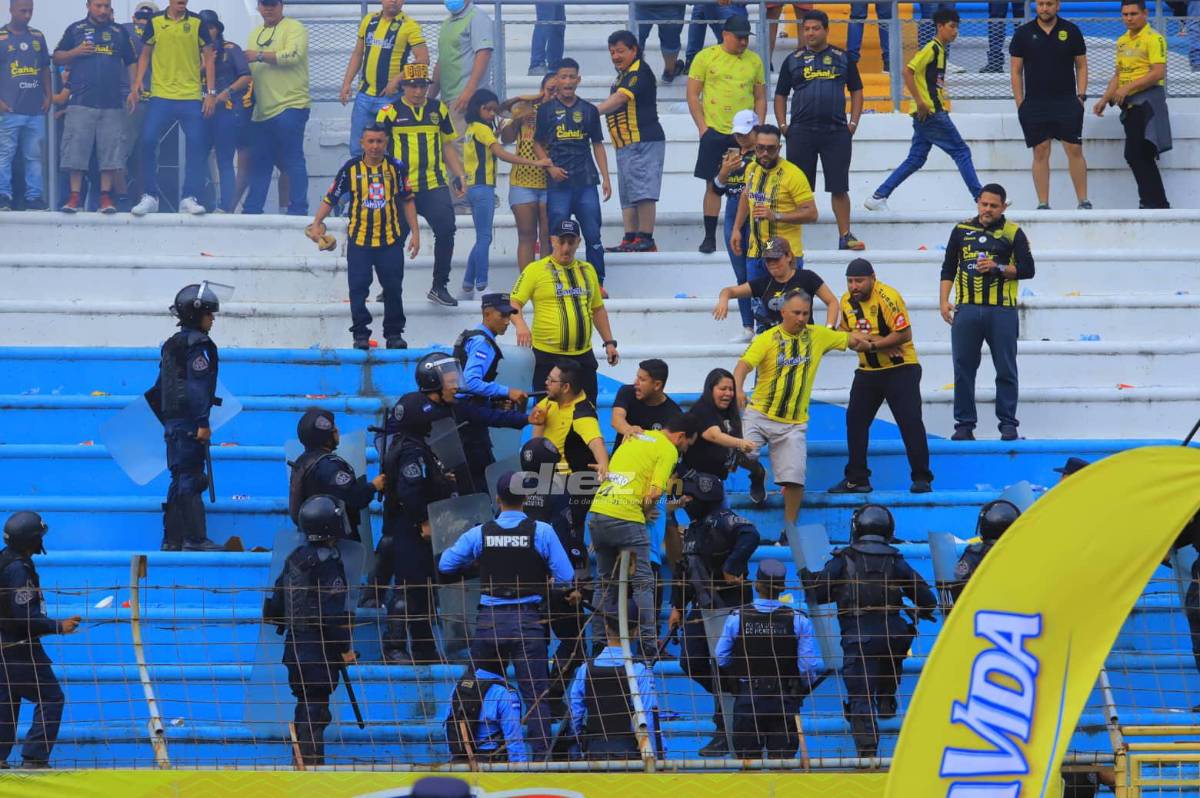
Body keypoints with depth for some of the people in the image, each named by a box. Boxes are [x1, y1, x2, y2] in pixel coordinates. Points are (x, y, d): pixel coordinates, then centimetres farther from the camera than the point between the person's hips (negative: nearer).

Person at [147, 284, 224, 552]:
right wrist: (203, 424, -20)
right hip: (189, 423, -9)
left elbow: (157, 390, 22)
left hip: (173, 422, 9)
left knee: (180, 480, 12)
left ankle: (172, 540, 13)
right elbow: (197, 386, -19)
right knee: (191, 479, -11)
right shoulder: (198, 345, -11)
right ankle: (195, 538, -14)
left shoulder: (172, 345, 18)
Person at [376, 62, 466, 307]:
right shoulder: (390, 112, 0)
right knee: (395, 239, 3)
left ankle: (439, 287, -1)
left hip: (435, 185, 2)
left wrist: (459, 175, 10)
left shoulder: (439, 110, 10)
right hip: (401, 189, -2)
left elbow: (447, 146, 19)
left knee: (446, 230, -13)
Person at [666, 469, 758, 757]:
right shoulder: (693, 528, 16)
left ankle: (724, 733, -3)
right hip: (703, 606, 9)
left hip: (727, 606, -9)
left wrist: (732, 568, -33)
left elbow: (750, 535, -33)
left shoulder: (722, 521, -13)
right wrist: (677, 607, 18)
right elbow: (685, 570, 22)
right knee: (690, 662, 6)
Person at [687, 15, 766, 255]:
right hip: (715, 133, -2)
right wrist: (702, 127, -7)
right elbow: (692, 95, 0)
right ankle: (709, 237, 6)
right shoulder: (705, 57, 0)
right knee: (713, 185, 0)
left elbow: (760, 98, 14)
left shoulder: (754, 60, 8)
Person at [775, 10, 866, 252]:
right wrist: (783, 126, -1)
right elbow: (780, 96, 11)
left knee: (839, 187, 1)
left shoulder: (843, 58, 9)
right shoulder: (793, 60, 9)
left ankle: (845, 236, 8)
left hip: (837, 132, 0)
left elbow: (856, 91, 13)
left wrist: (853, 123, 2)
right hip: (801, 132, 0)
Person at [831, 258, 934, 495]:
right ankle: (856, 479, 13)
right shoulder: (847, 300, 2)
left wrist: (873, 344, -22)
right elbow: (846, 333, 10)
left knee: (910, 421, -11)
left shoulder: (887, 297, -19)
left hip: (900, 368, -7)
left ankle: (922, 478, -5)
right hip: (867, 370, 7)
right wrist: (864, 338, -8)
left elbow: (904, 334, -22)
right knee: (855, 420, 5)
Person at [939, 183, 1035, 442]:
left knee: (1006, 370, 2)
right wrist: (943, 300, 5)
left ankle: (1008, 423, 9)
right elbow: (948, 269, 15)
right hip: (967, 310, 2)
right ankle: (964, 424, 10)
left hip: (1002, 311, -2)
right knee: (963, 369, 3)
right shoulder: (962, 230, 12)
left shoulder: (1013, 233, 4)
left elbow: (1027, 269, 1)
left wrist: (998, 268, -12)